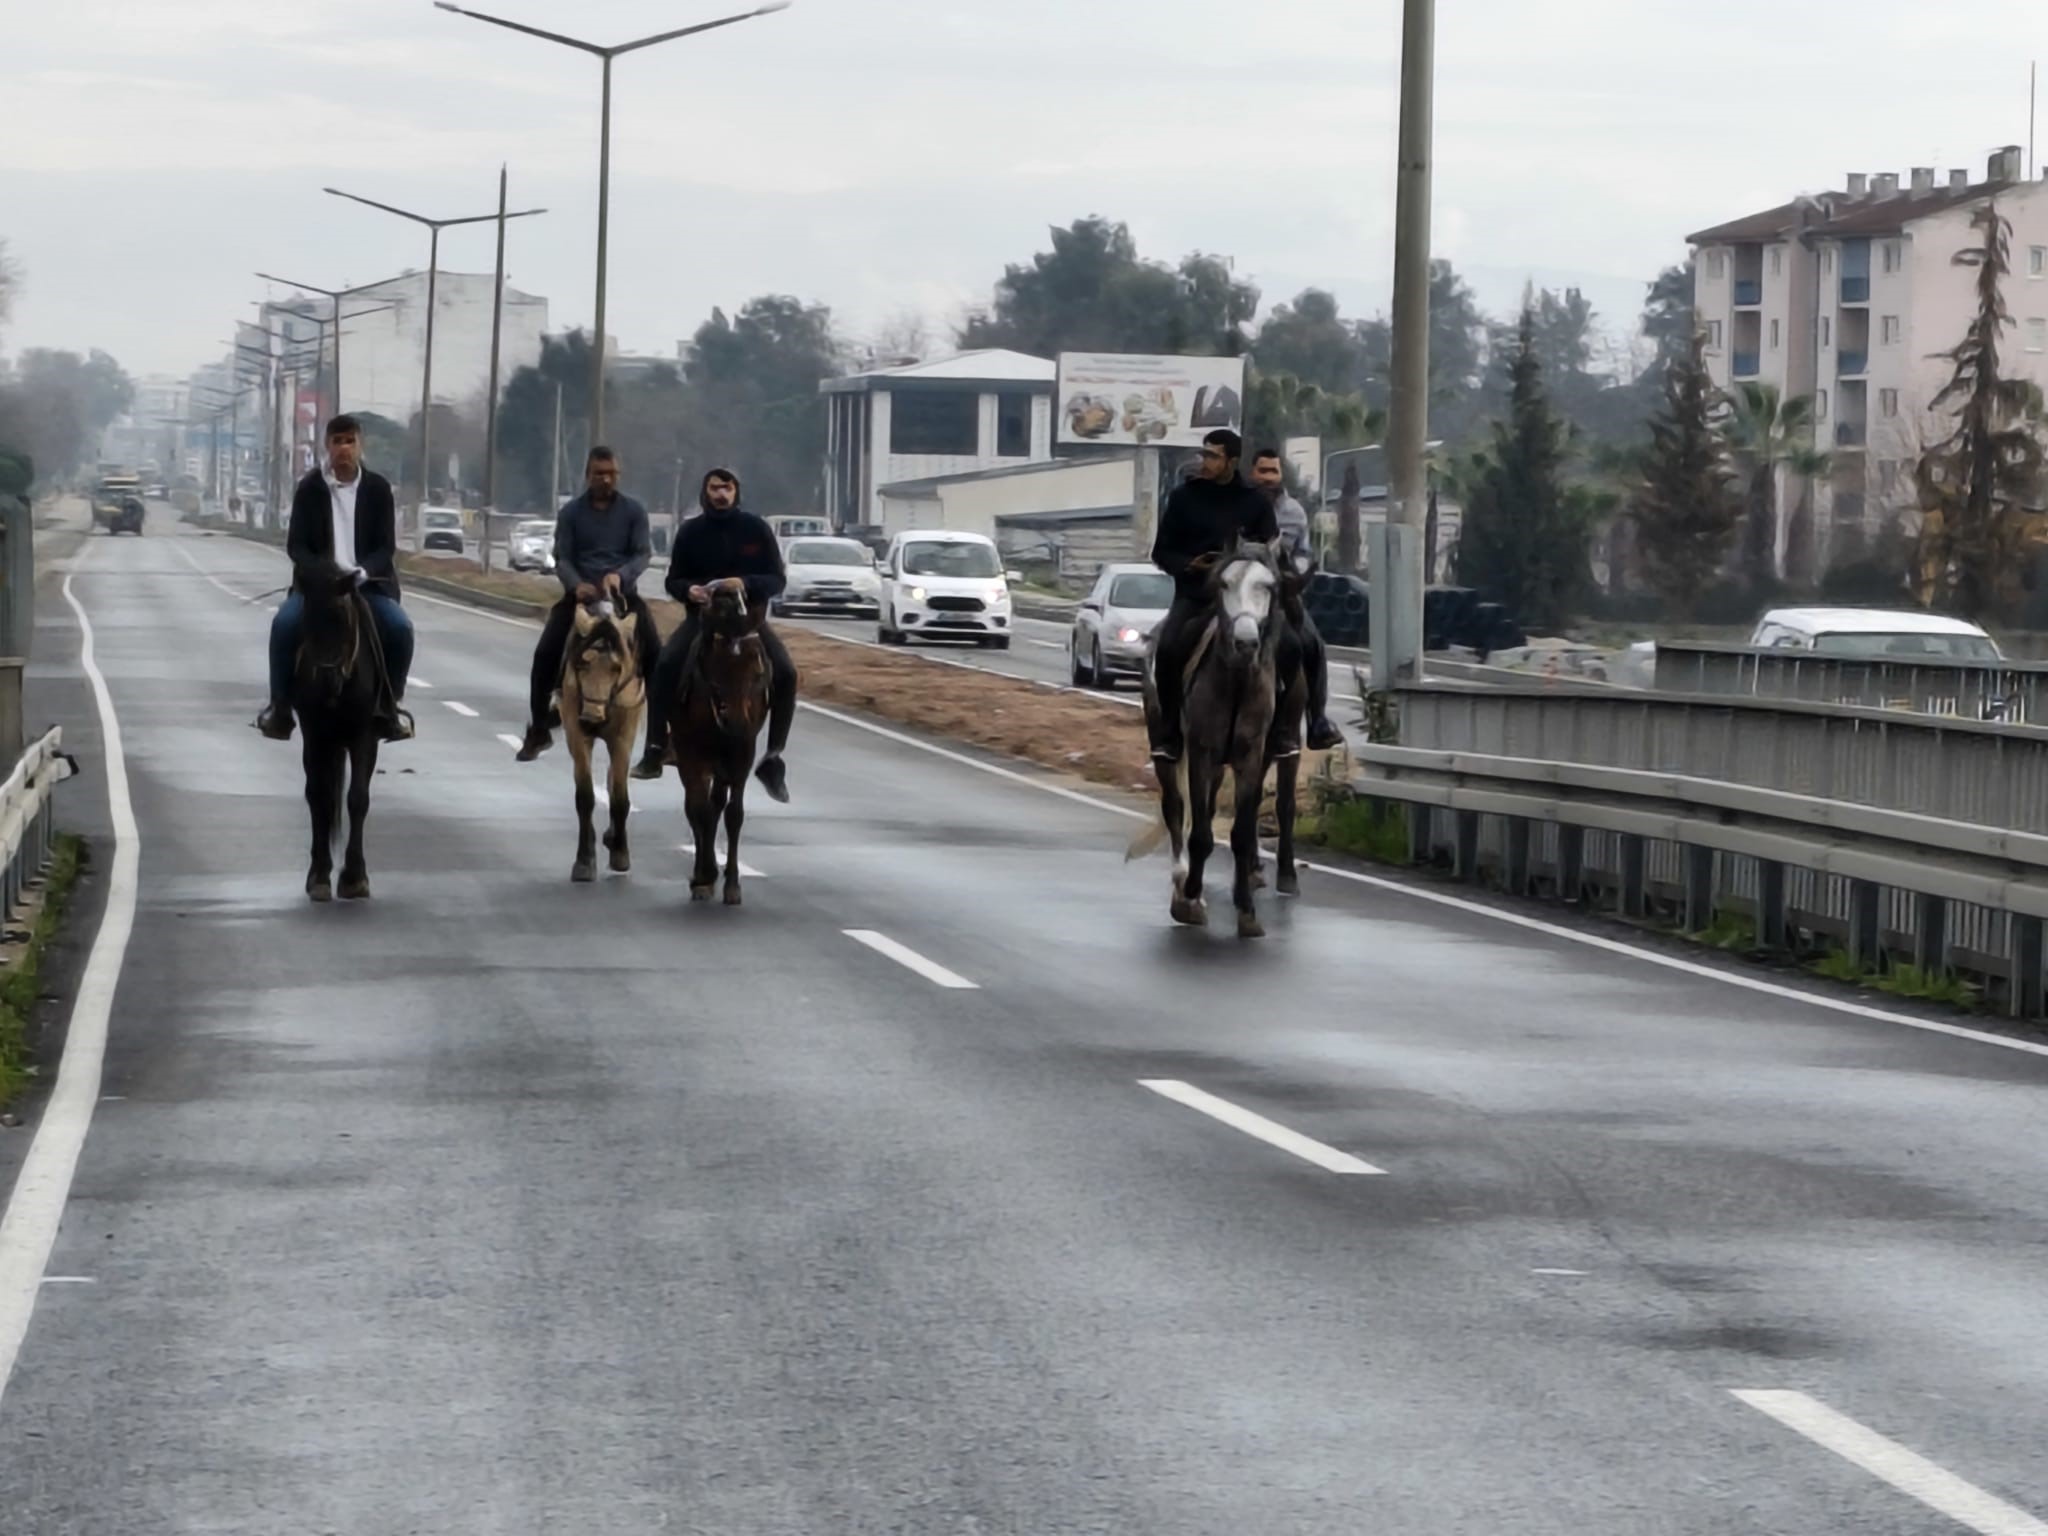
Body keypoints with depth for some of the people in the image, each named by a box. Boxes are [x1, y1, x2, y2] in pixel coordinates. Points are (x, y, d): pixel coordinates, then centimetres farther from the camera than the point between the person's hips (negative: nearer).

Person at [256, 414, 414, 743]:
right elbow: (296, 545, -2)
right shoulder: (309, 488, 1)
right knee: (284, 623, -29)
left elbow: (387, 546, -1)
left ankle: (388, 707, -8)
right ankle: (280, 706, -15)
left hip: (368, 583, 0)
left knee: (400, 628, -26)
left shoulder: (378, 488, 1)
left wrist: (363, 572, -21)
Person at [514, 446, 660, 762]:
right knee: (545, 654, -14)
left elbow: (643, 553, -1)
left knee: (655, 655, -17)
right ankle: (537, 730, -2)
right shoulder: (571, 513, 6)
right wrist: (576, 584, -21)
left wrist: (620, 575, -22)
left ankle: (659, 732, -9)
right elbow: (562, 558, 1)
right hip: (581, 592, 0)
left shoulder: (633, 510, 5)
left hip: (623, 593, 0)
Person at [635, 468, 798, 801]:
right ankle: (656, 750, -20)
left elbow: (777, 581, -3)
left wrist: (746, 583, -24)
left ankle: (773, 760, -12)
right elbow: (673, 580, 5)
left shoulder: (756, 529, -2)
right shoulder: (690, 532, 0)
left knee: (785, 674, -23)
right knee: (665, 666, -27)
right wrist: (688, 590, -19)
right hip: (702, 615, 0)